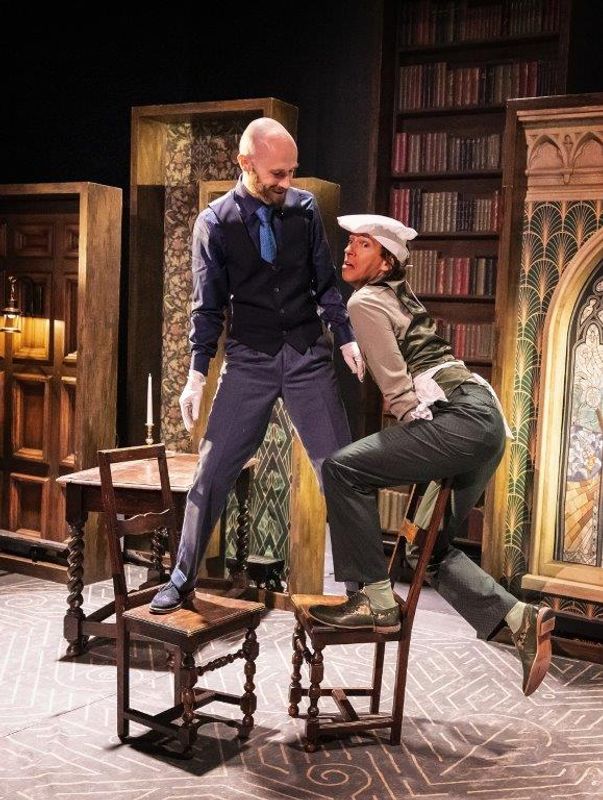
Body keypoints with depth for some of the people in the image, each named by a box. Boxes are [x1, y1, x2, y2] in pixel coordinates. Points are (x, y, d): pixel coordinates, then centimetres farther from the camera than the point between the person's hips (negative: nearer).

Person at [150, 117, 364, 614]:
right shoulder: (215, 223, -4)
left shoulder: (305, 208, -1)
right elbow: (208, 305, -1)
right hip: (249, 359, -1)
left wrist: (346, 338, -3)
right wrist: (197, 376, -4)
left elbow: (326, 282, 6)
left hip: (309, 354, 1)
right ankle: (183, 577, 16)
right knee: (214, 469, 0)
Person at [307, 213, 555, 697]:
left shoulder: (365, 302, -2)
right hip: (486, 420, 10)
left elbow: (398, 385, -9)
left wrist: (421, 437, -3)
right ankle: (522, 619, 8)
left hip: (461, 419, -10)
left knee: (343, 469, -12)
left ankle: (376, 601, -9)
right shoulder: (398, 295, 26)